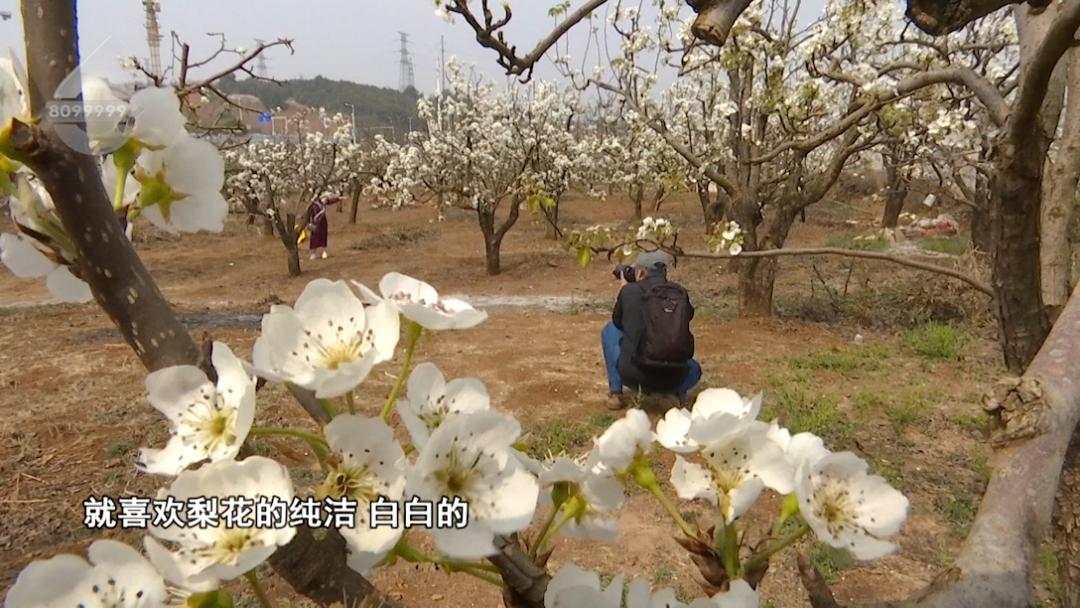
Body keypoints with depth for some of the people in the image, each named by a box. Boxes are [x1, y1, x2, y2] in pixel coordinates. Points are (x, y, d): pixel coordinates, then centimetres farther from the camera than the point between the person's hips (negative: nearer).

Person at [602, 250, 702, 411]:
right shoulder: (681, 293, 6)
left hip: (635, 375, -3)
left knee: (610, 329, 23)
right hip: (674, 378, 4)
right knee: (694, 369, 39)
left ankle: (616, 394, 19)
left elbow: (617, 323, 17)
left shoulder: (630, 291, -1)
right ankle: (678, 392, 9)